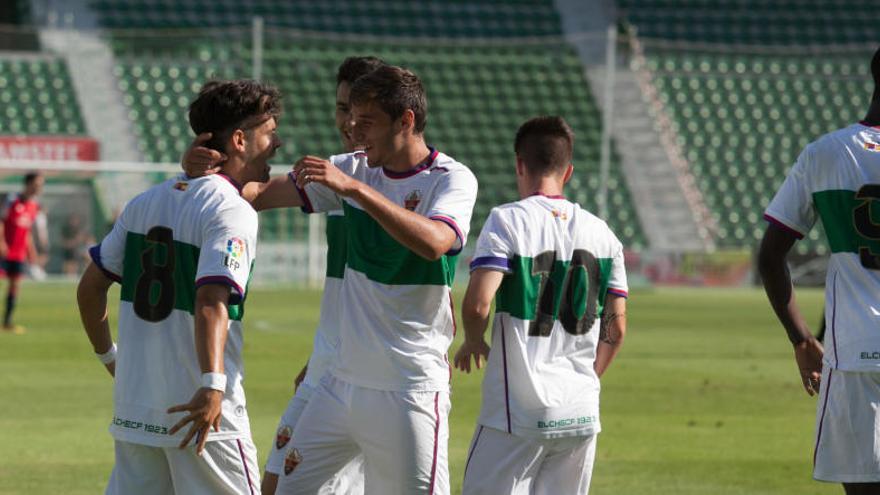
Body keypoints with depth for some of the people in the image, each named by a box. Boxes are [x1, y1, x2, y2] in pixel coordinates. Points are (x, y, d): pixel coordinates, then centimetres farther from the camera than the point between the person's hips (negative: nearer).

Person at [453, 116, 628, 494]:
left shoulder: (507, 221, -6)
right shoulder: (600, 232, 9)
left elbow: (477, 304, -17)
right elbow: (616, 328, 10)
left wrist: (473, 344, 3)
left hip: (518, 413, -5)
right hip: (582, 415, 5)